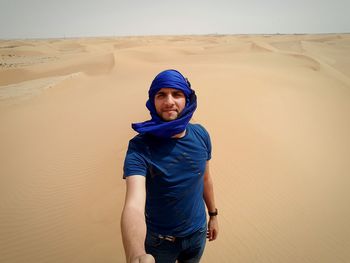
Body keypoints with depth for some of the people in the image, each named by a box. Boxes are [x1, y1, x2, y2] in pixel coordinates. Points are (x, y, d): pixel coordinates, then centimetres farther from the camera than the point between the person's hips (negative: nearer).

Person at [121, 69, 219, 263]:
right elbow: (134, 205, -42)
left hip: (198, 232, 4)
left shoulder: (200, 135, -13)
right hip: (159, 240, -3)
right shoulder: (140, 147, -28)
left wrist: (213, 214, 12)